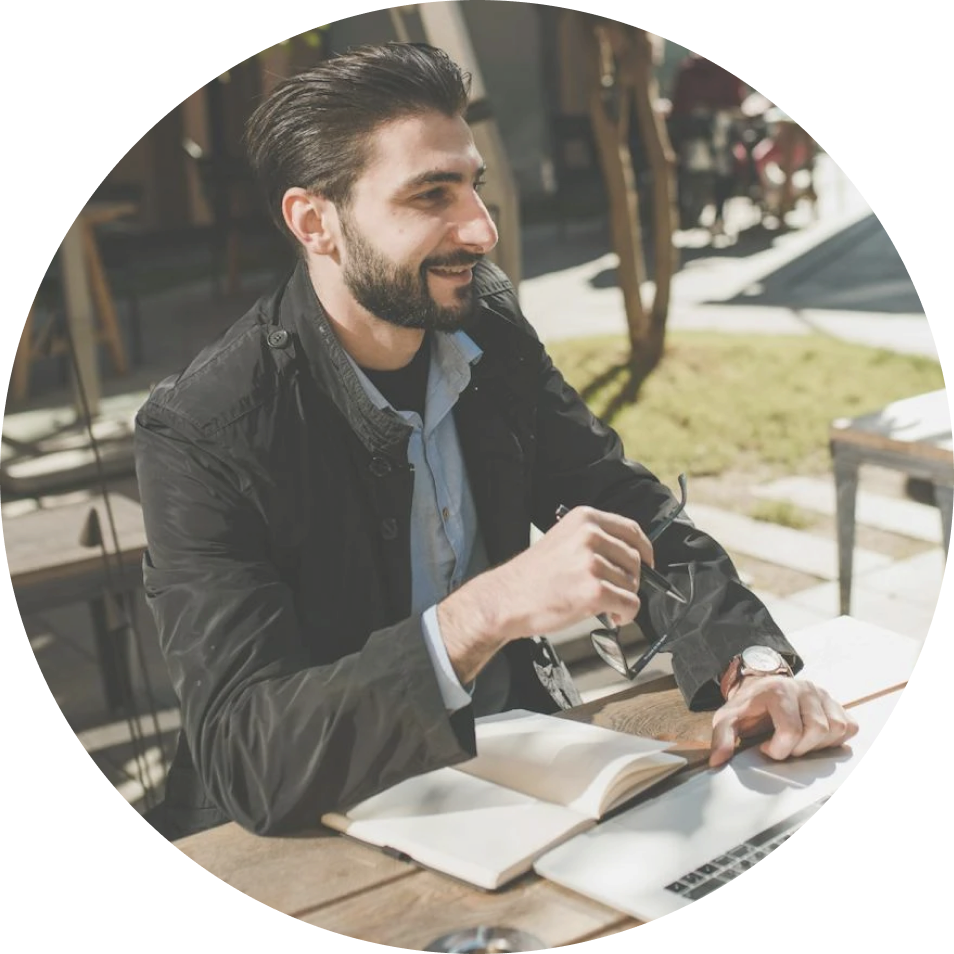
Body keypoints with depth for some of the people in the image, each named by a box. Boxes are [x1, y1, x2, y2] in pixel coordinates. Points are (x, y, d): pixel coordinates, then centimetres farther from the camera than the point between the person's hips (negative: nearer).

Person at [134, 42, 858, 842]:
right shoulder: (197, 435, -21)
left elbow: (627, 507, 3)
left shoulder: (487, 323, -4)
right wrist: (488, 609, -39)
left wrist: (751, 662, -16)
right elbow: (245, 762, -27)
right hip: (317, 829, -4)